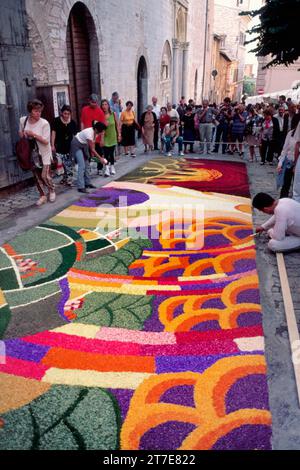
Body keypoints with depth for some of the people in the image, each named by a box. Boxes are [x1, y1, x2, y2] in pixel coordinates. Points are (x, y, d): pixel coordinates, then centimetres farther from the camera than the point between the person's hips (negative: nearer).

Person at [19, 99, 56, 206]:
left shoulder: (44, 123, -20)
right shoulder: (23, 120, -5)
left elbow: (46, 141, -22)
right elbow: (20, 133, 14)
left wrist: (33, 134, -28)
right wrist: (22, 134, -9)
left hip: (44, 153, -4)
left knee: (44, 175, -6)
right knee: (36, 175, 7)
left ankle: (52, 190, 23)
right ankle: (42, 195, 21)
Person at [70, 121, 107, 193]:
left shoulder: (96, 132, -12)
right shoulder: (89, 133, -34)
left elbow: (93, 143, -2)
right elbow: (92, 149, -28)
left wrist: (92, 154, -12)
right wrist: (100, 158, -26)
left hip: (84, 145, 9)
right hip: (76, 144, -9)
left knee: (87, 164, 11)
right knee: (82, 165, -17)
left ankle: (87, 183, 22)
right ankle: (80, 187, -17)